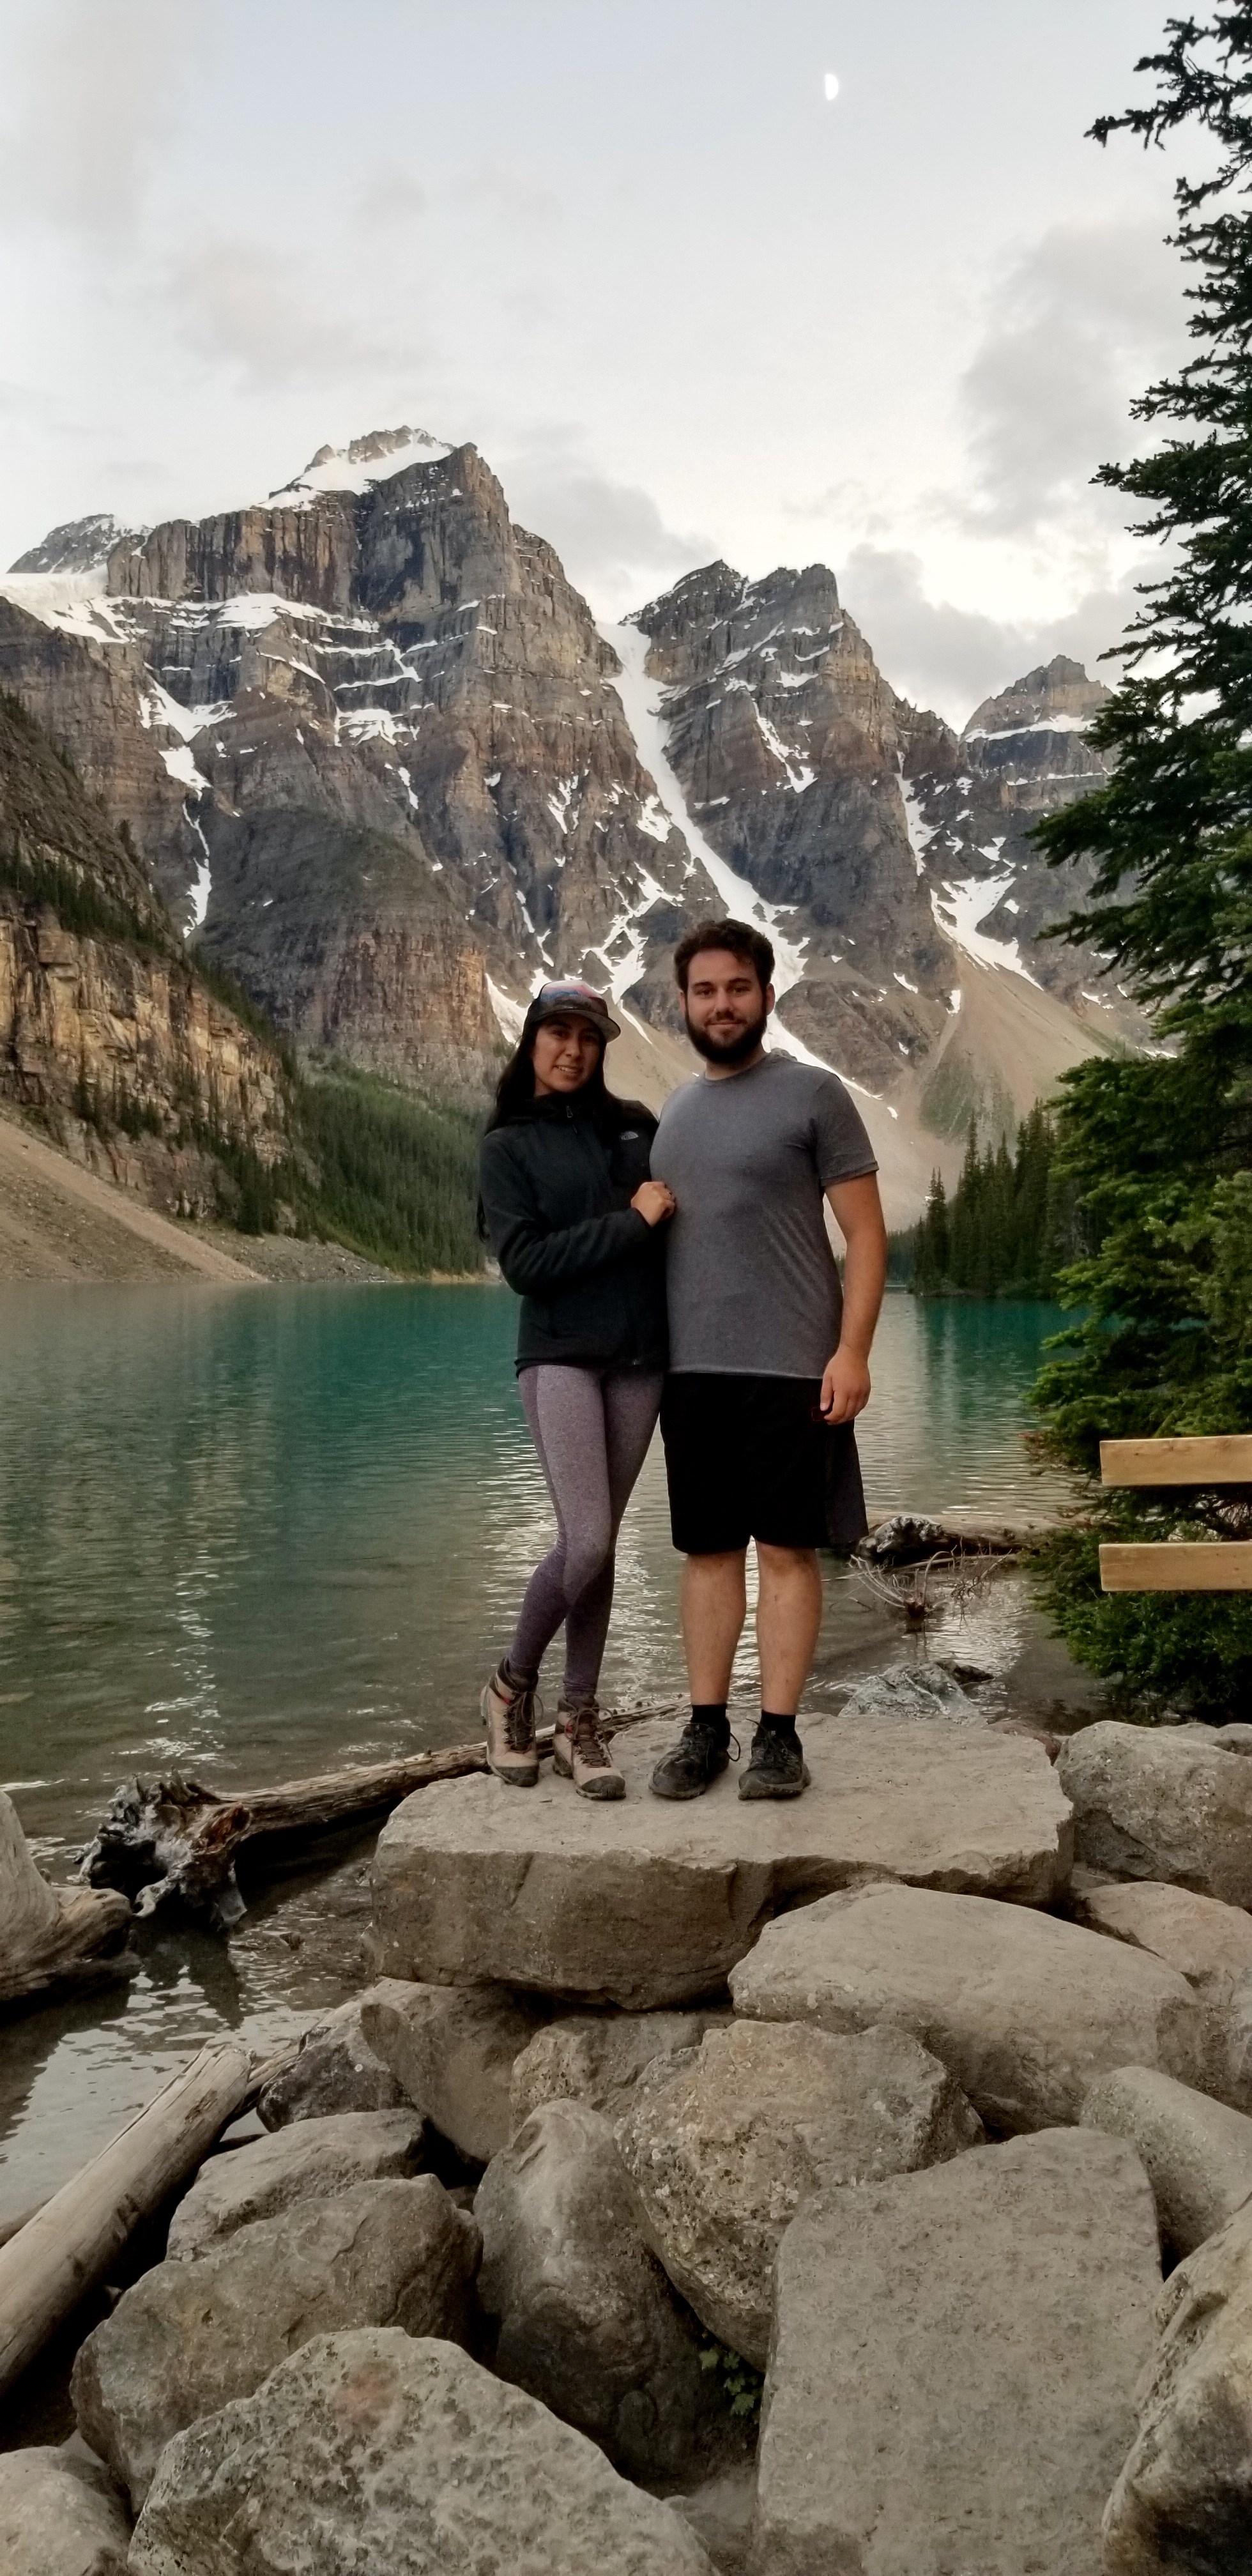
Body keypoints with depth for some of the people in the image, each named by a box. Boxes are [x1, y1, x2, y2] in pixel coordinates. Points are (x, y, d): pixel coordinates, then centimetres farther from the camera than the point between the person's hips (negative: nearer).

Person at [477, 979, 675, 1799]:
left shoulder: (636, 1124, 12)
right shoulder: (509, 1147, 2)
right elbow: (524, 1261, -10)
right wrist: (630, 1224, -14)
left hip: (641, 1360, 4)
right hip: (561, 1355, -4)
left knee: (602, 1546, 6)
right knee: (584, 1543, -13)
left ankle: (580, 1721, 16)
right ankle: (513, 1685, 11)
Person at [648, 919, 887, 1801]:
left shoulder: (813, 1094, -1)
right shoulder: (675, 1111, 15)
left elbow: (865, 1233, -4)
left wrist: (852, 1350, -14)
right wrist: (654, 1352, 10)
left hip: (790, 1367, -5)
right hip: (692, 1368, 5)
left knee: (788, 1550, 1)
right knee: (708, 1551, 8)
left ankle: (779, 1735, 8)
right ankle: (705, 1729, 15)